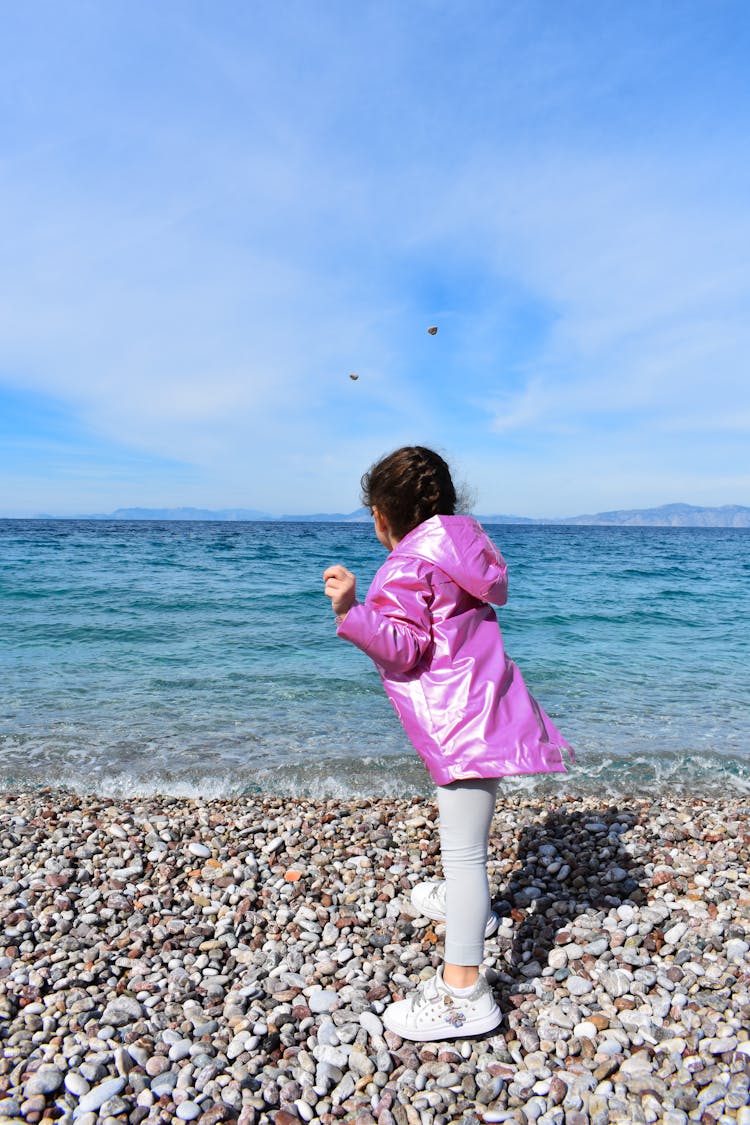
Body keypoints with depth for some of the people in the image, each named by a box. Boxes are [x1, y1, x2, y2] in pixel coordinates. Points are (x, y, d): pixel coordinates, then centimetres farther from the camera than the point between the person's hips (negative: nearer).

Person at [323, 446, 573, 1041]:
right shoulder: (457, 544, 11)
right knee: (462, 832, 30)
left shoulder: (407, 565, -16)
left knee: (462, 850, -7)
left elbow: (404, 647, -22)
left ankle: (463, 991, 0)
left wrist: (351, 609, -32)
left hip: (463, 722, -10)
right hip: (481, 706, 10)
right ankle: (468, 904, 52)